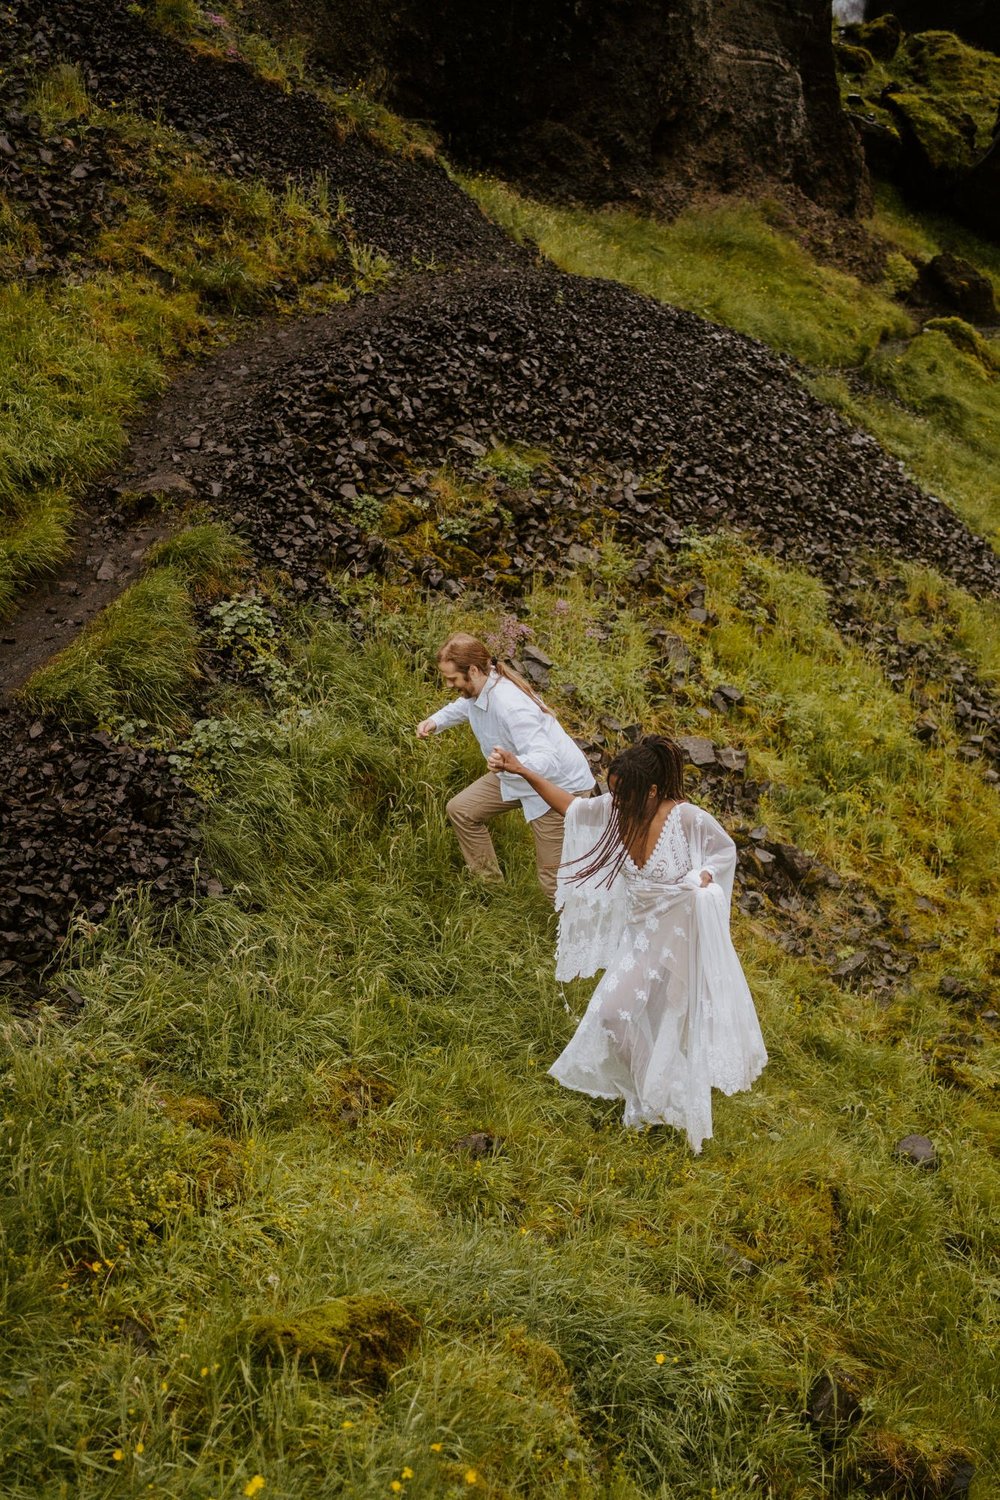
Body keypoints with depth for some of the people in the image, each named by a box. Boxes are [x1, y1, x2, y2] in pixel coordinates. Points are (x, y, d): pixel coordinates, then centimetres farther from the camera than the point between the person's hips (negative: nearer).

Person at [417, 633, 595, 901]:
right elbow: (464, 704, 17)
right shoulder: (479, 686, -10)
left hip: (559, 785, -9)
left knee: (553, 879, -6)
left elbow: (546, 761, -44)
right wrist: (436, 721, -3)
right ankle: (489, 884, 30)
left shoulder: (510, 704, -37)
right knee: (461, 810, 15)